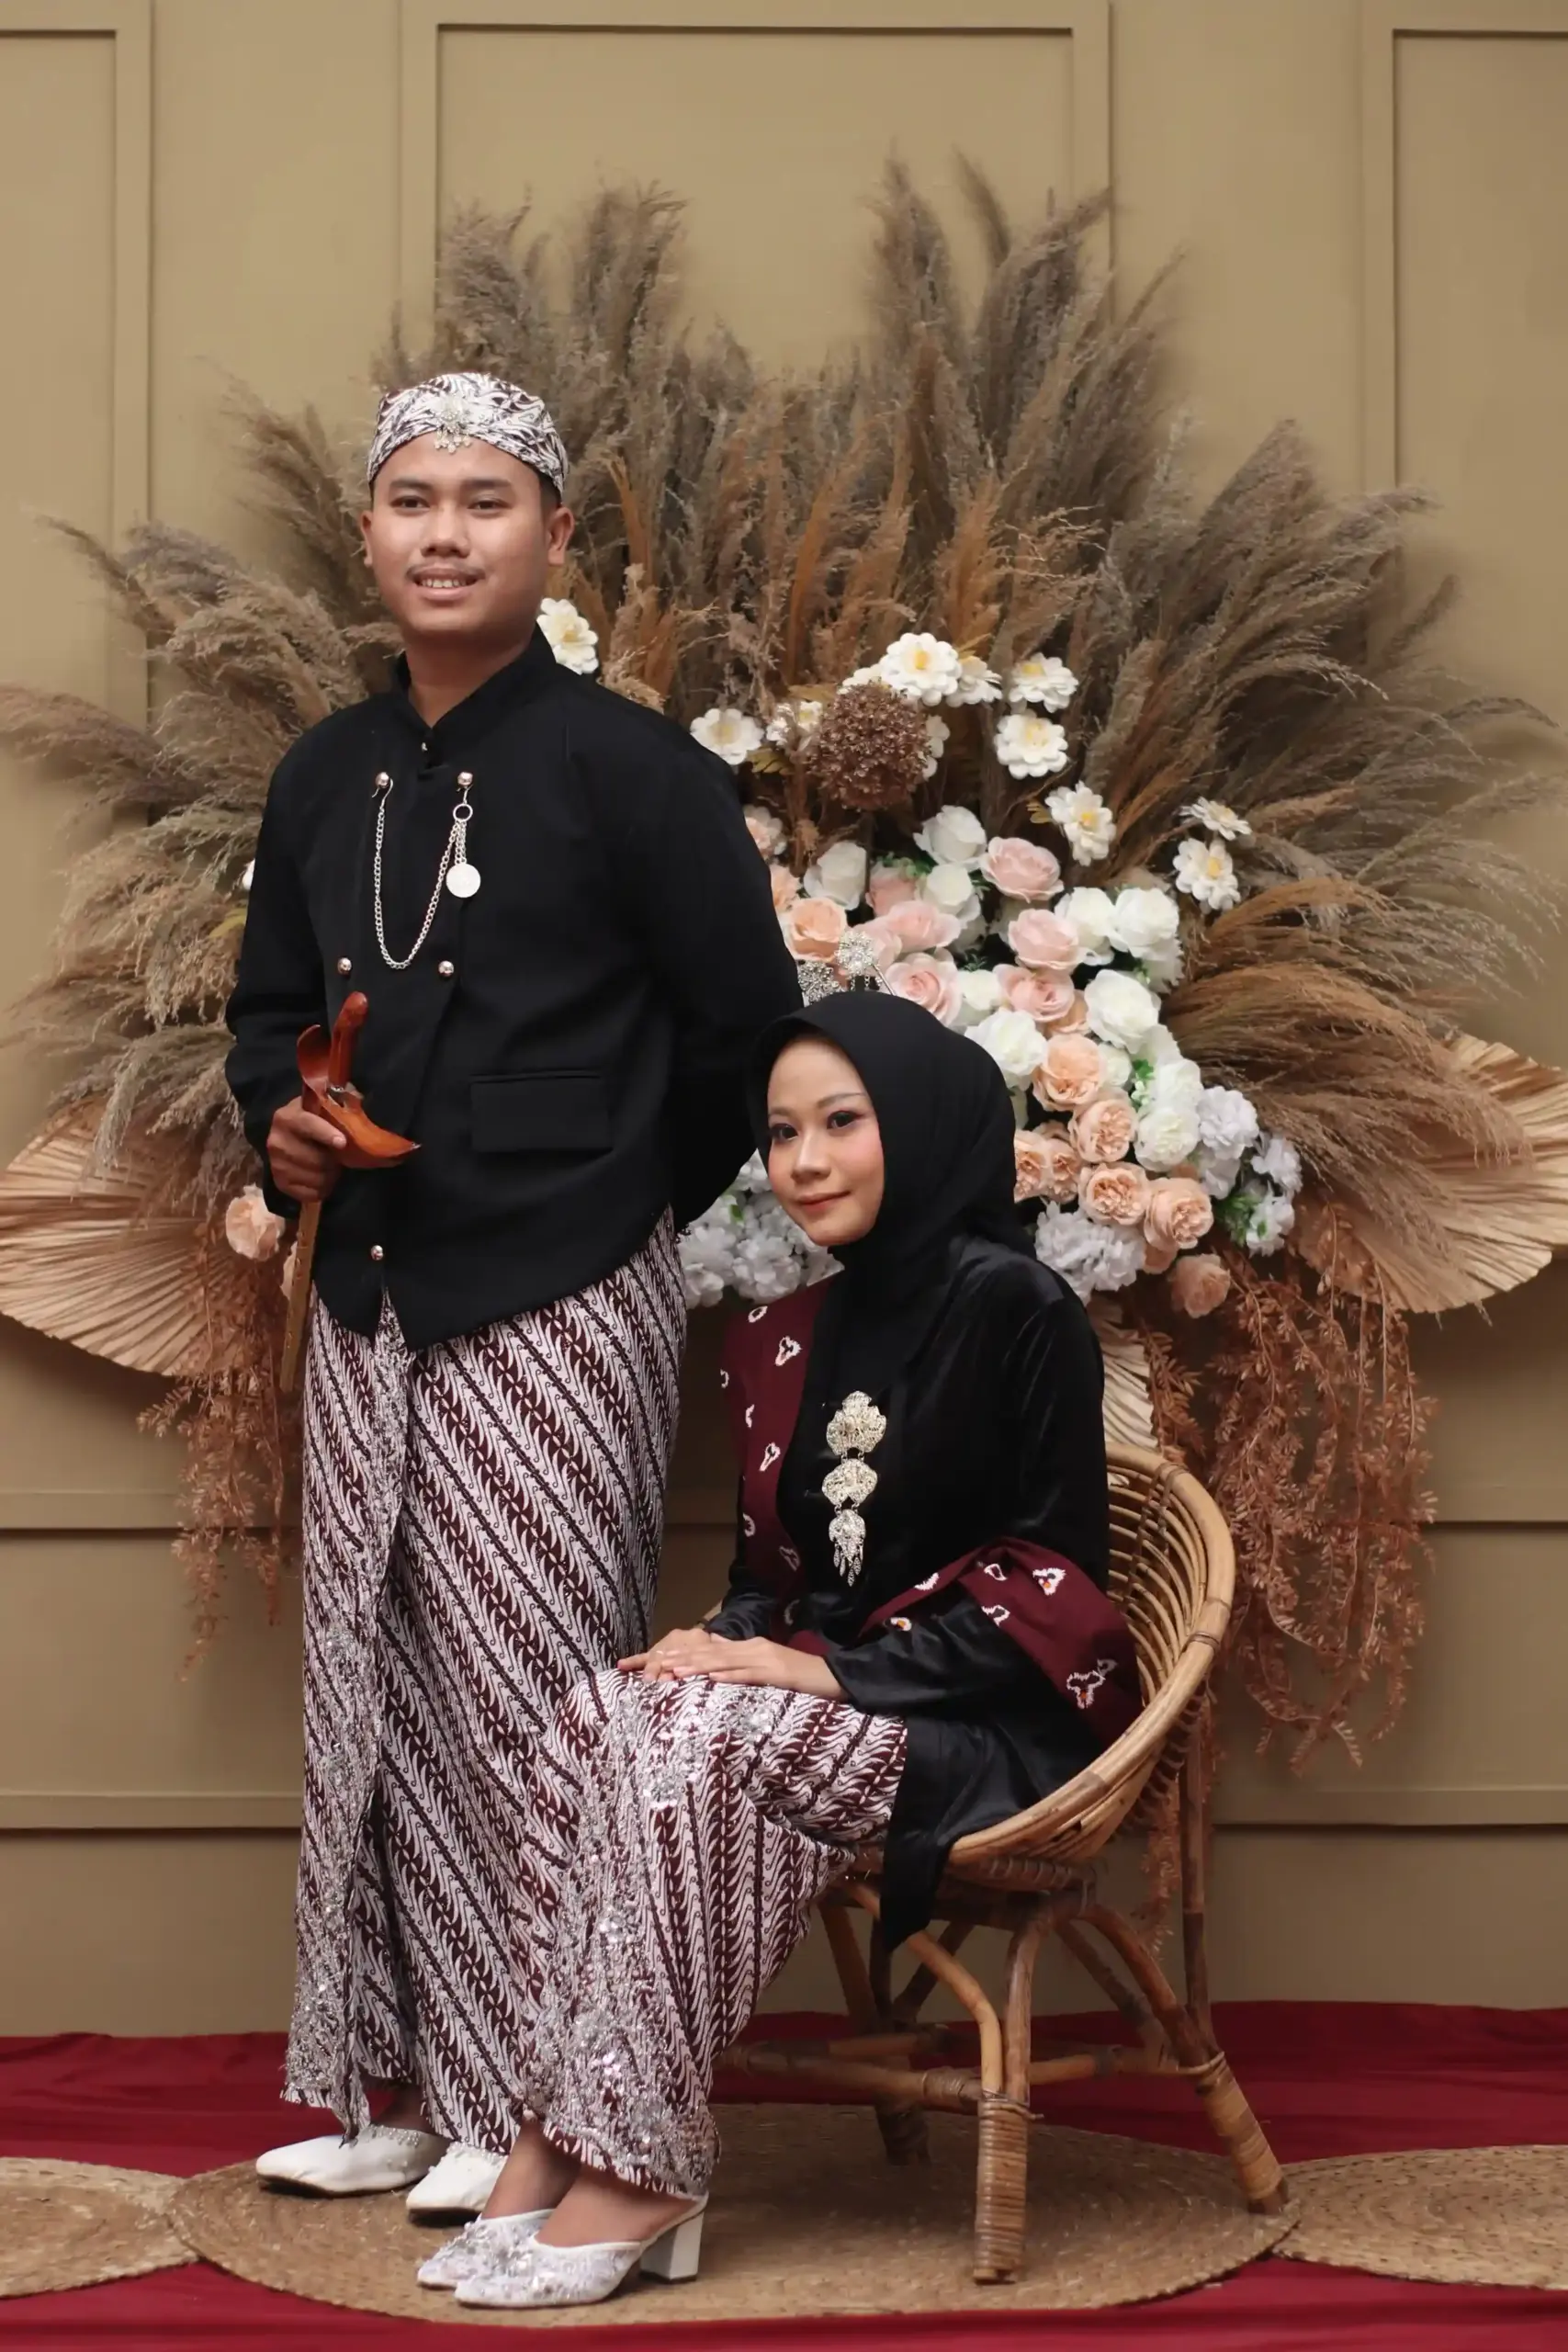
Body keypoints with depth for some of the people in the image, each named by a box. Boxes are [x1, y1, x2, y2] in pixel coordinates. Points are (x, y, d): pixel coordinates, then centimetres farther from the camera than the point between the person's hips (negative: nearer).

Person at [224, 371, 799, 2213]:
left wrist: (616, 1198, 4)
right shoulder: (324, 779, 10)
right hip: (366, 1302, 6)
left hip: (558, 1314, -6)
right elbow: (269, 1007, 20)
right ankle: (394, 2083, 23)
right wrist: (283, 1130, 0)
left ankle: (536, 2101, 13)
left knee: (524, 1696, -2)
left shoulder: (627, 769, -7)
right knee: (365, 1685, 10)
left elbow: (746, 1027, -4)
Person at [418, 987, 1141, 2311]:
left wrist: (825, 1668, -18)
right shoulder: (788, 1342, 12)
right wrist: (729, 1643, -8)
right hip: (831, 1694, 6)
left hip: (990, 1726, -6)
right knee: (601, 1721, -22)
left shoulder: (1014, 1307, -9)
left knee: (699, 1740, -30)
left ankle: (637, 2173, -25)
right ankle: (559, 2137, -24)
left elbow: (1053, 1576, -12)